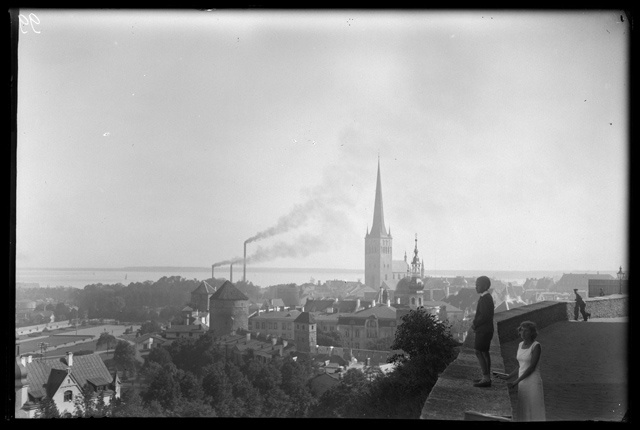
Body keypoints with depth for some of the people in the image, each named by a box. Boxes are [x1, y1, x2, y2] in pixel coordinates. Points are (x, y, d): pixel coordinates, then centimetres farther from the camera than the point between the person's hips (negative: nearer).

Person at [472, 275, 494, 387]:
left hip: (483, 331, -10)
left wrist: (475, 324, -13)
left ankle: (486, 378, -8)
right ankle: (487, 377, 23)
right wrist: (475, 322, 7)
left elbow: (484, 316, -25)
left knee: (479, 352, -8)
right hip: (486, 329, 10)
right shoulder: (487, 297, 12)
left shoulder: (485, 299, -20)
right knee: (484, 352, 15)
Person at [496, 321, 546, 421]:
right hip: (522, 382, 7)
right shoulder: (521, 345, 10)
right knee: (523, 414, 7)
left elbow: (532, 367, -17)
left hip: (533, 382, -7)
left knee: (535, 414, -4)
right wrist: (507, 377, 11)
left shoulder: (536, 346, -12)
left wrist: (516, 382, -18)